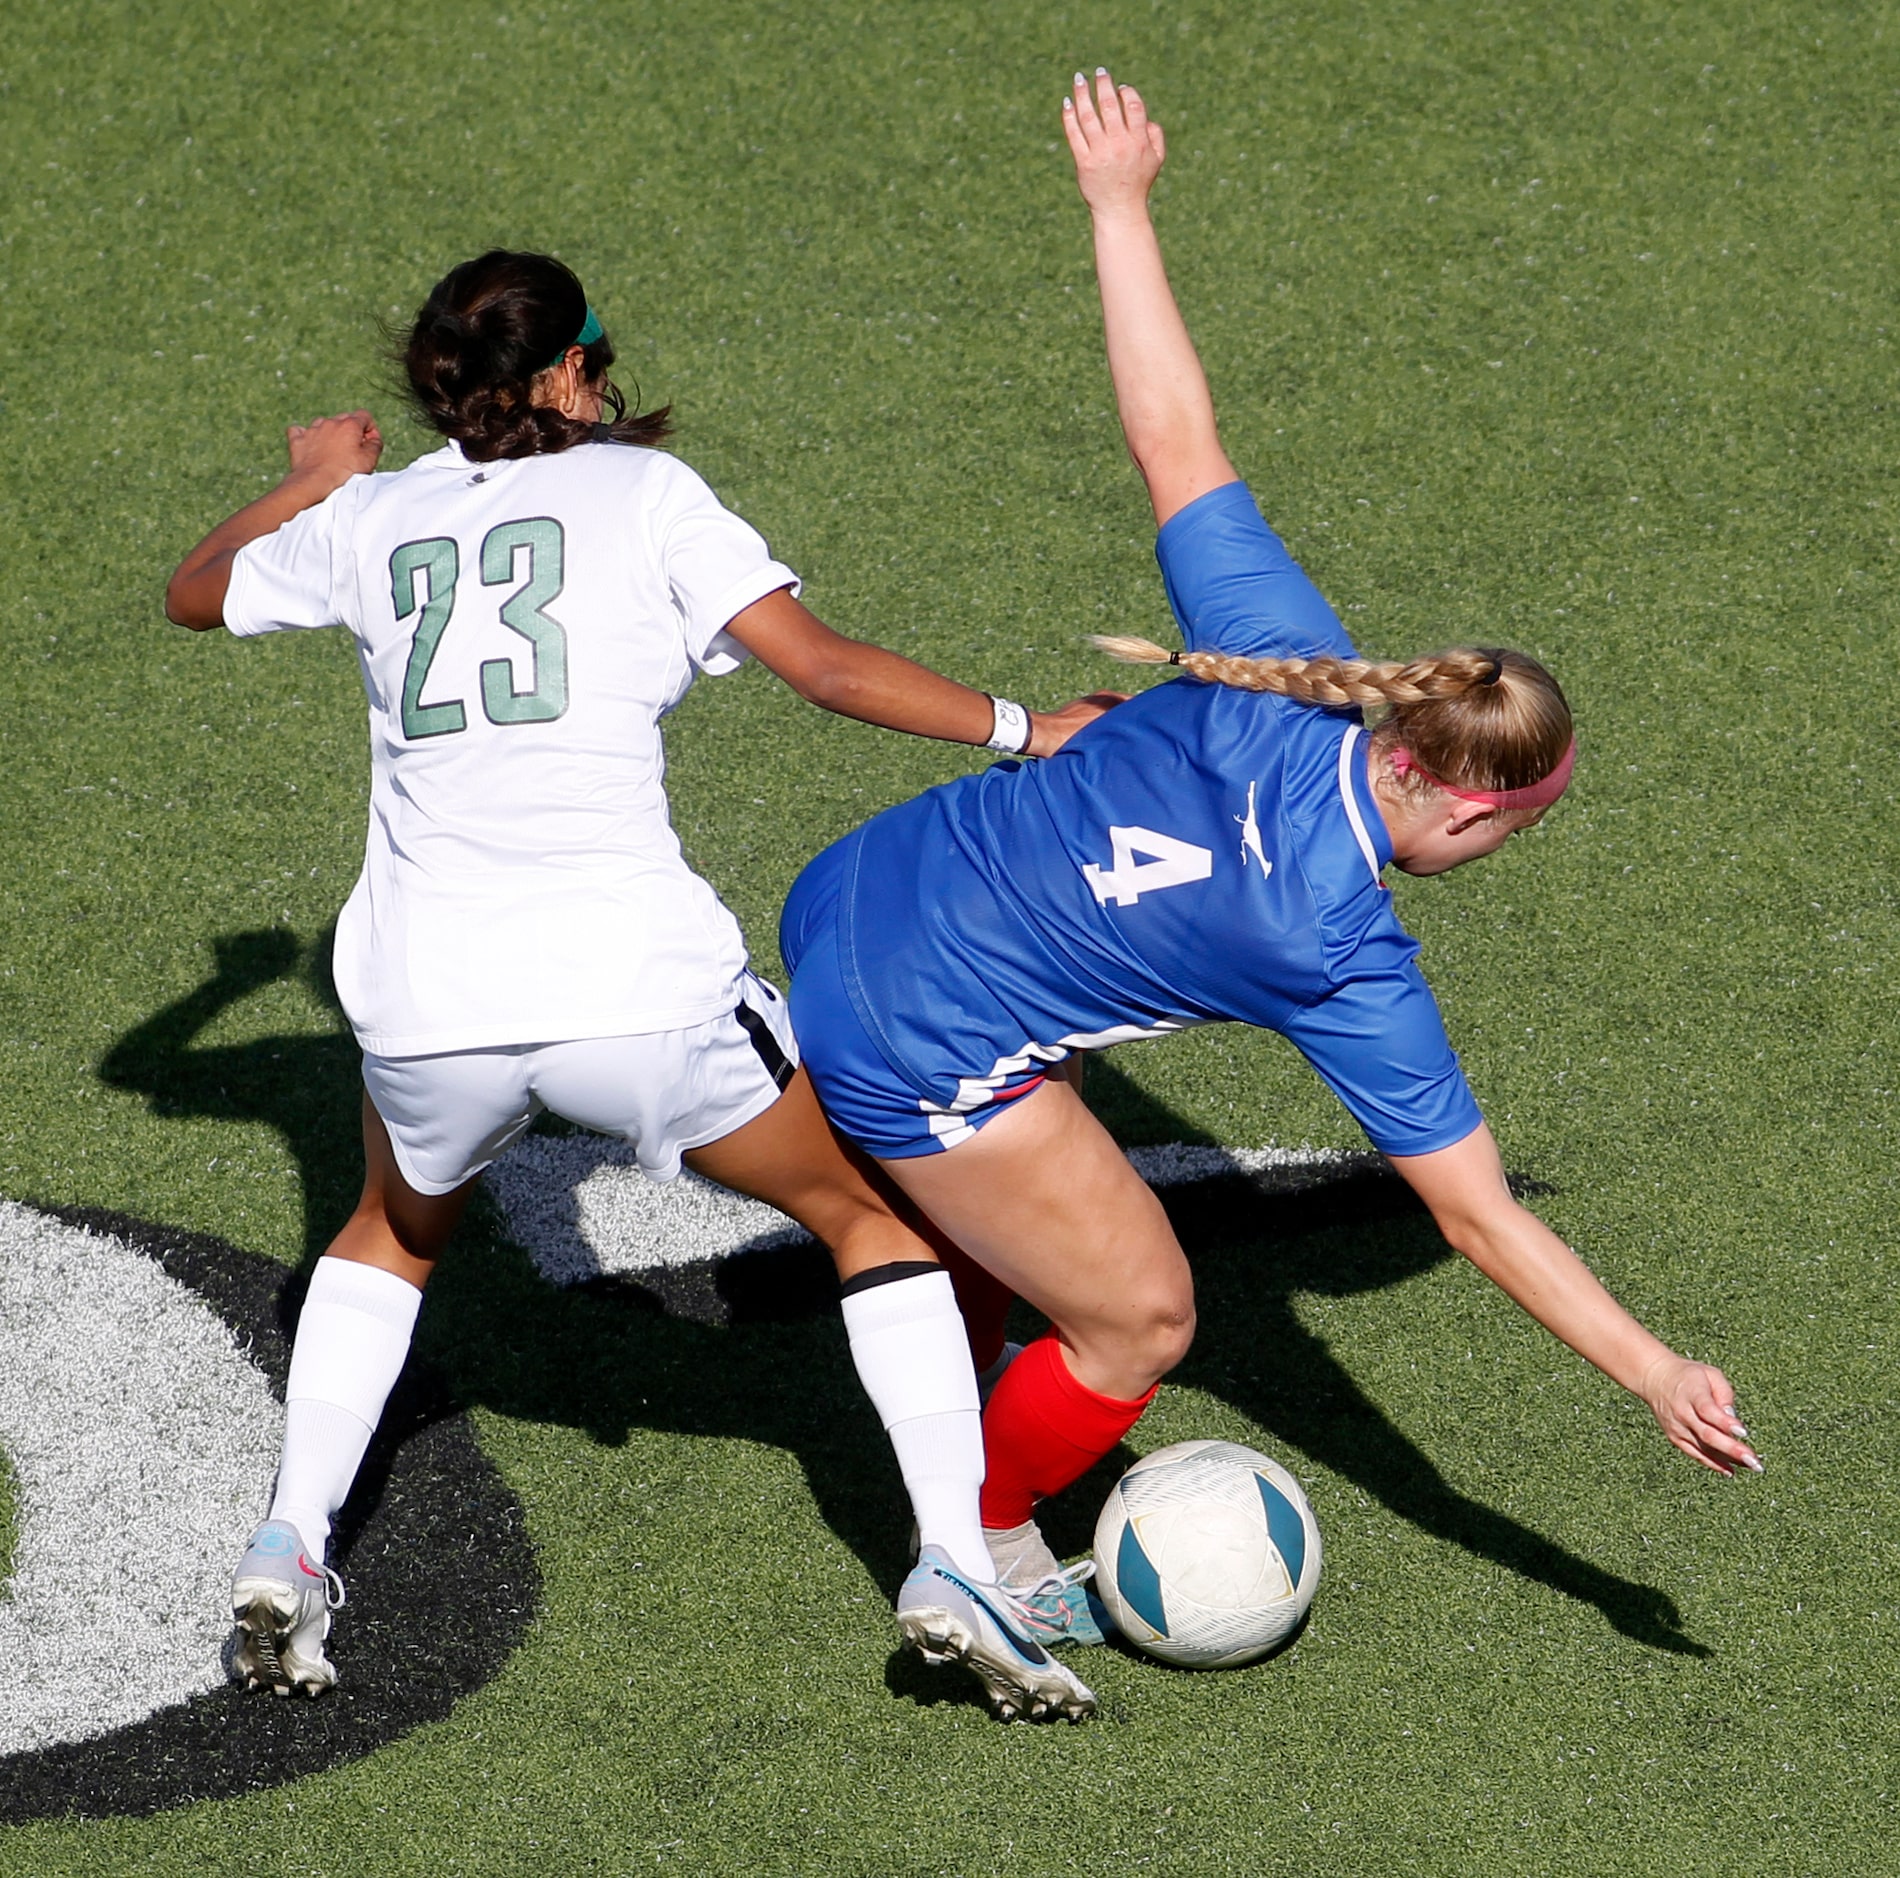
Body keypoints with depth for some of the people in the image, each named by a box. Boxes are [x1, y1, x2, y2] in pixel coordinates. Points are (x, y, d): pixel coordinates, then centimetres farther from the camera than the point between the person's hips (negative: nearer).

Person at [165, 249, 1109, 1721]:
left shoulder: (370, 520, 14)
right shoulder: (638, 488, 4)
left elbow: (192, 592, 33)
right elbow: (827, 668, -3)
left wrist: (314, 484, 48)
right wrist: (1020, 729, 3)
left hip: (426, 1007, 3)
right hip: (635, 989, -3)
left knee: (396, 1232, 35)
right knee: (877, 1213, 16)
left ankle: (292, 1540, 19)